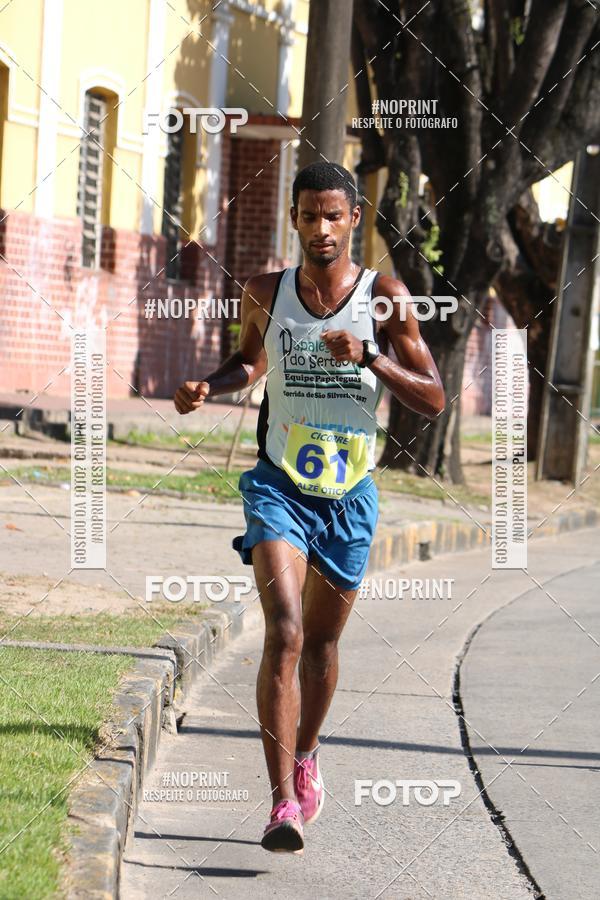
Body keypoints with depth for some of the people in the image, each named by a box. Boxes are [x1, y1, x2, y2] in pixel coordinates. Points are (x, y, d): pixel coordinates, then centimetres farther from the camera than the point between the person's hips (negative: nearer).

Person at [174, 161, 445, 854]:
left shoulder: (385, 297, -4)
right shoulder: (266, 293, 1)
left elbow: (433, 401, -6)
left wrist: (368, 357, -20)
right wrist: (208, 387, 1)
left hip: (350, 492, 1)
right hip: (279, 484, -1)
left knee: (321, 642, 16)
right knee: (284, 632, -19)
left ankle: (305, 755, 44)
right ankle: (283, 803, -23)